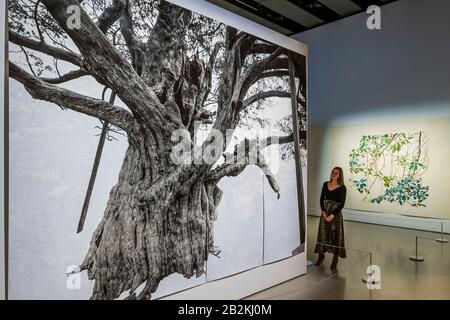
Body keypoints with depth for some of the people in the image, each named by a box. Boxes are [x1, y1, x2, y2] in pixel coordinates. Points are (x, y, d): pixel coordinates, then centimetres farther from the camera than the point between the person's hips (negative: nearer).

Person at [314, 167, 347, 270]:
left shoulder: (342, 188, -7)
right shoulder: (325, 184, 4)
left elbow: (342, 203, -10)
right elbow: (321, 199, 4)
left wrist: (332, 215, -15)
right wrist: (323, 212, -8)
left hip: (336, 213, -4)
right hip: (325, 212, 4)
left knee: (335, 235, 3)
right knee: (323, 233, 8)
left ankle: (335, 259, 14)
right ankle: (321, 255, 22)